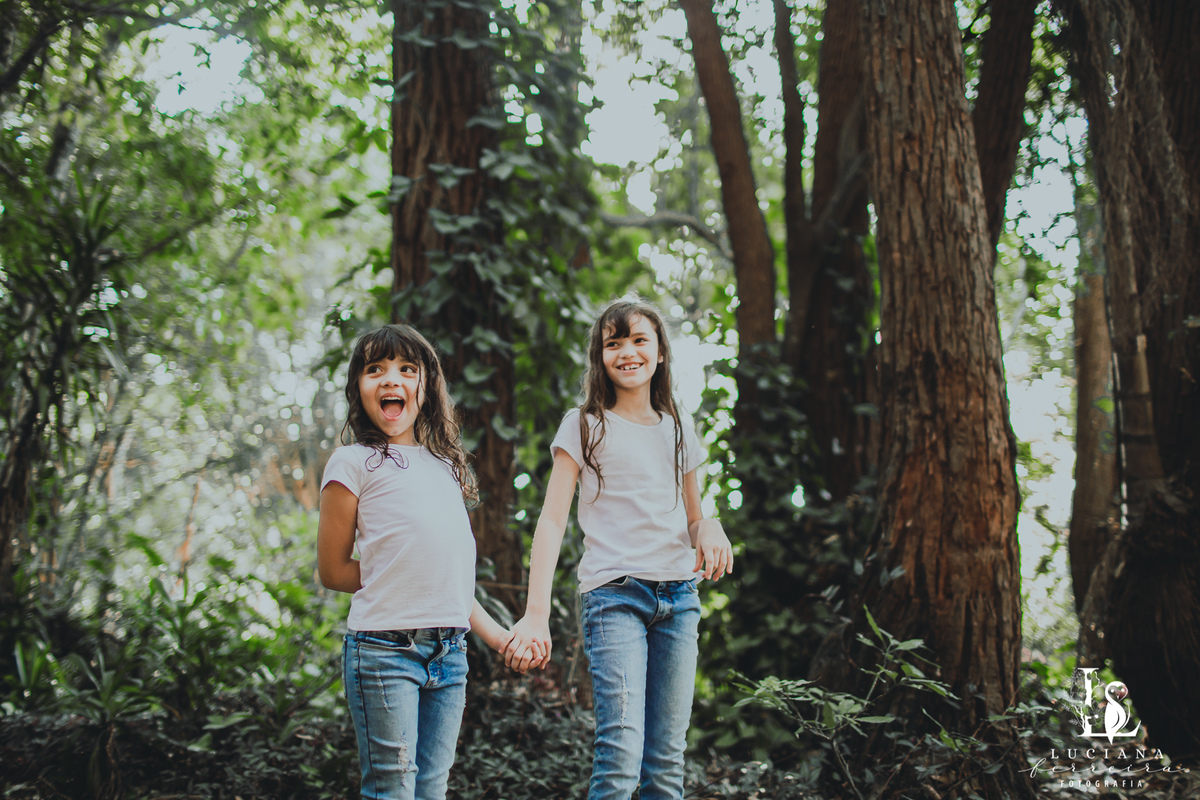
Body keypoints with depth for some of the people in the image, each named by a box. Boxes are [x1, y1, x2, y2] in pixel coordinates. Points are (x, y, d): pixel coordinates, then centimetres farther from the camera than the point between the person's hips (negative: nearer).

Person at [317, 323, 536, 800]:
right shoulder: (353, 463, -1)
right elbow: (332, 572, 1)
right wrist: (395, 580, 0)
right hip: (384, 649, -5)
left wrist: (495, 635, 15)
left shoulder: (444, 465, 17)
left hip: (449, 651, 6)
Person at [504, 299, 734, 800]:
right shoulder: (585, 427, 3)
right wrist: (536, 614, -15)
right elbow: (552, 520, -4)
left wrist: (709, 529, -3)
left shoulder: (677, 429, 16)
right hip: (614, 594, -4)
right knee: (620, 760, -16)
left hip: (679, 594, 4)